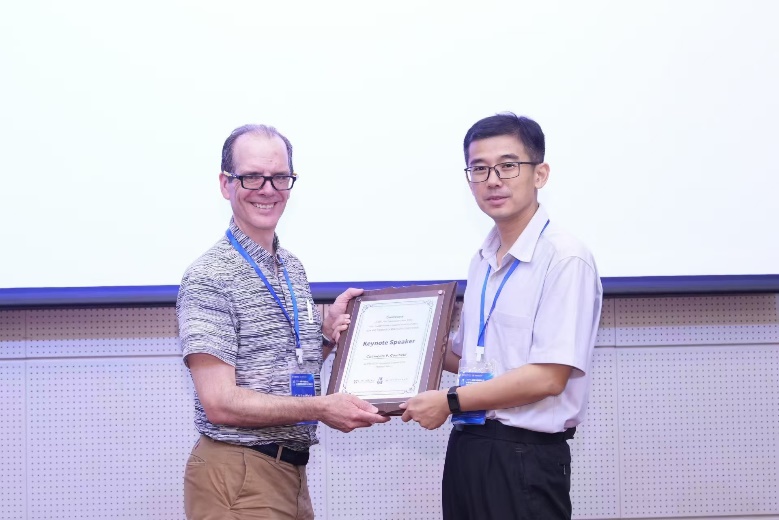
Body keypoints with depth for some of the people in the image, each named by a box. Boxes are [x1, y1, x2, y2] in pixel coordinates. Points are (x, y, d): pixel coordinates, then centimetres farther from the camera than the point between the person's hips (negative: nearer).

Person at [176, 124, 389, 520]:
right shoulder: (208, 278, -13)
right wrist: (320, 408, -23)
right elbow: (219, 403, -19)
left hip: (290, 471, 8)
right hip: (236, 478, -8)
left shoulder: (293, 269, 12)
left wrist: (327, 333, 4)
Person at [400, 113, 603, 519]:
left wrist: (450, 402, -12)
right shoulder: (482, 262, 13)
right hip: (468, 450, 8)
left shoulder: (564, 258, -13)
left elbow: (548, 376, -17)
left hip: (524, 459, -7)